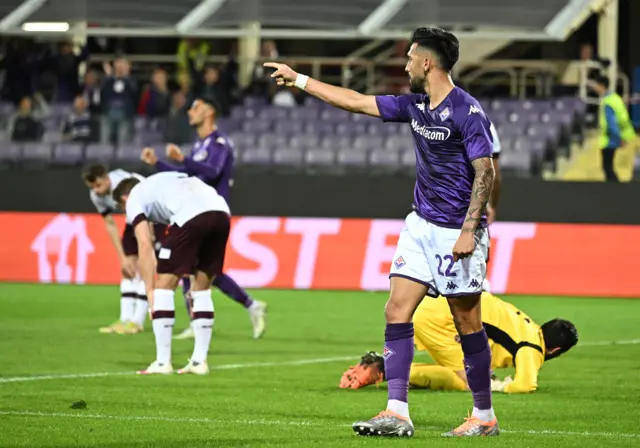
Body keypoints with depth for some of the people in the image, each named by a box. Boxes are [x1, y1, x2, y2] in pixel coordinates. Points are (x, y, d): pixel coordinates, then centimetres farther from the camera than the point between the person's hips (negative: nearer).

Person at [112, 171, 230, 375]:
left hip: (189, 217, -6)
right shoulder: (164, 181, 40)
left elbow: (145, 245, 8)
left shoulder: (134, 199, 21)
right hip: (221, 212, 6)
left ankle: (162, 362, 5)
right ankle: (199, 361, 19)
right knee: (202, 288, 20)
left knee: (164, 285, 7)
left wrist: (150, 291, 6)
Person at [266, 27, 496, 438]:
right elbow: (357, 101, 17)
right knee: (397, 311, -2)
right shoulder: (415, 106, 8)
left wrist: (469, 230, -22)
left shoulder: (467, 111, -14)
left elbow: (485, 171, -16)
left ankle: (485, 418, 11)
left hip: (457, 232, -8)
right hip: (422, 226, 8)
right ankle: (397, 413, -5)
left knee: (468, 324, 0)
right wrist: (299, 80, 20)